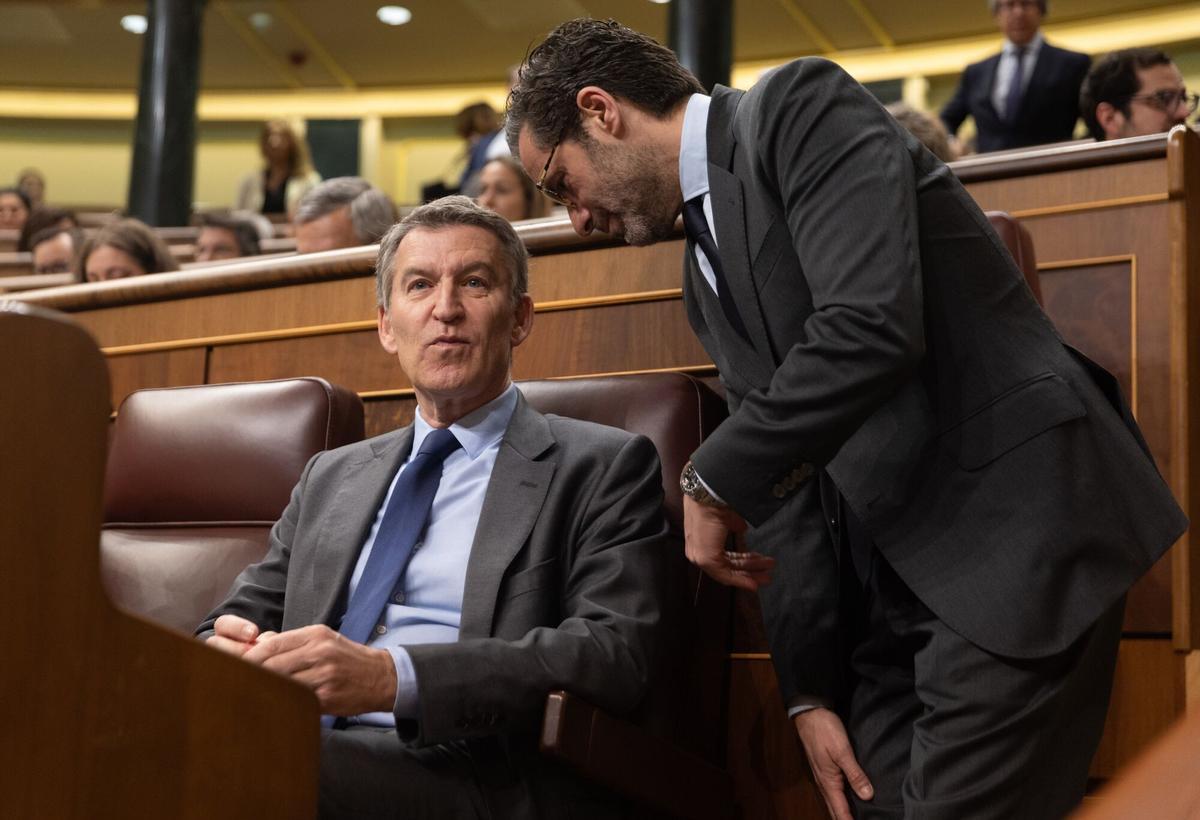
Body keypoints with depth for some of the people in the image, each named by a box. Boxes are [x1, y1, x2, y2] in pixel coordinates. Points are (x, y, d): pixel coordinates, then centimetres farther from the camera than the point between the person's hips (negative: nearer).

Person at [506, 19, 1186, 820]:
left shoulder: (802, 109, -7)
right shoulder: (707, 271, 17)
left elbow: (871, 326, -23)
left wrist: (712, 483, -13)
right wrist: (810, 689, 9)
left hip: (1010, 527, -8)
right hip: (890, 578, 8)